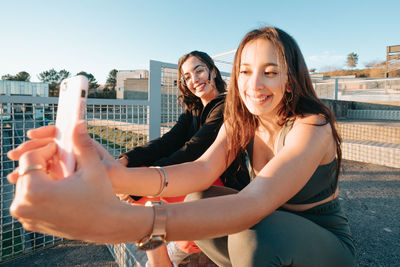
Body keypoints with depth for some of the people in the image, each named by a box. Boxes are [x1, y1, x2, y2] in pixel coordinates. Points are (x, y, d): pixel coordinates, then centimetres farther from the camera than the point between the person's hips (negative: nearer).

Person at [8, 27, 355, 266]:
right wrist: (117, 175, -42)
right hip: (271, 234, 5)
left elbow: (255, 203, -42)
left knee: (255, 233, -36)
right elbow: (205, 169, -23)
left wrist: (116, 222, -56)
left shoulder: (312, 127, -25)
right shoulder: (239, 122, -5)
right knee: (198, 200, -18)